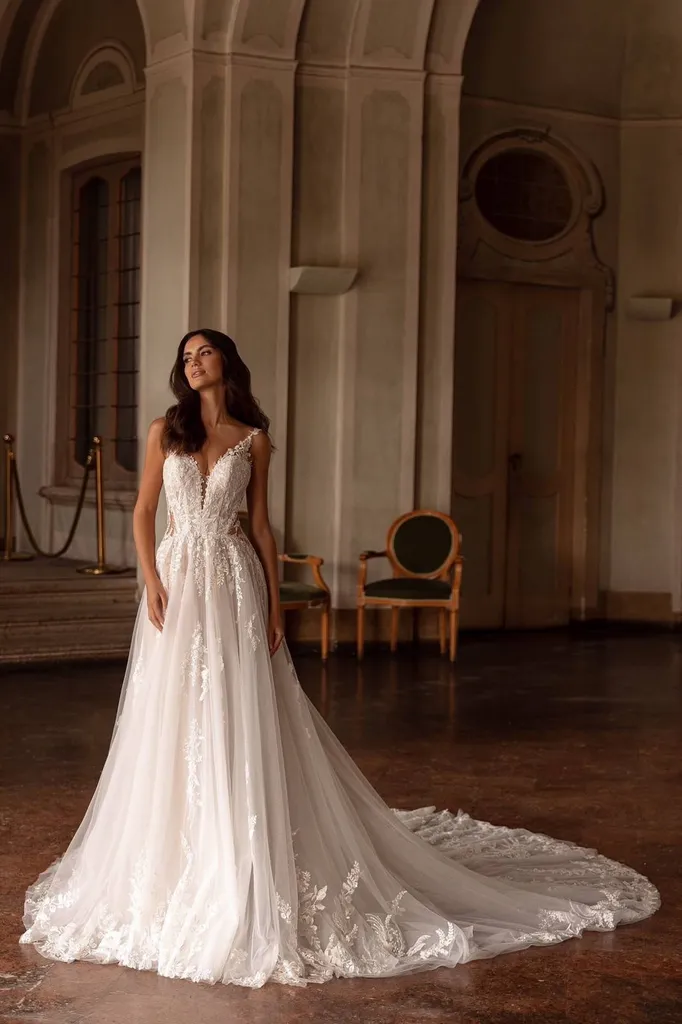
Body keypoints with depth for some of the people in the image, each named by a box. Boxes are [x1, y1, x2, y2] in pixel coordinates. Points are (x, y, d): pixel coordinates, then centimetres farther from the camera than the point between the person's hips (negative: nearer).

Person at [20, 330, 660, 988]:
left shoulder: (252, 439, 4)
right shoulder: (165, 431, 6)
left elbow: (260, 523, 5)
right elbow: (143, 512, 6)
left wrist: (274, 604, 0)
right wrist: (152, 581, -7)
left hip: (233, 586, -1)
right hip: (177, 581, 1)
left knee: (238, 723, -3)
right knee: (173, 724, 4)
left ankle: (242, 870, 5)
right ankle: (174, 855, 17)